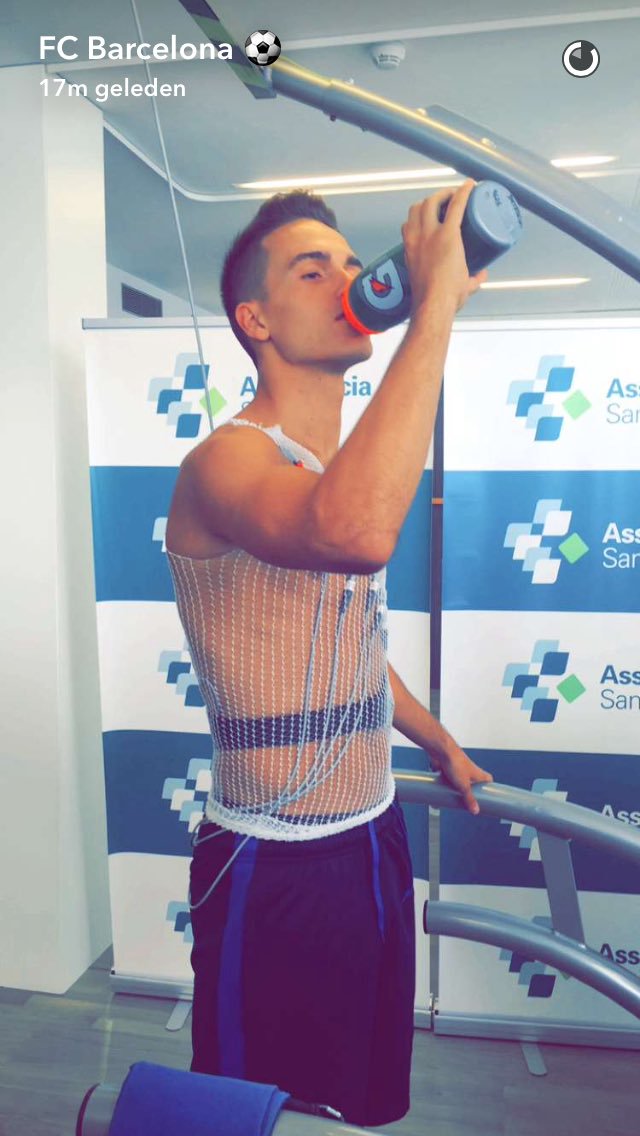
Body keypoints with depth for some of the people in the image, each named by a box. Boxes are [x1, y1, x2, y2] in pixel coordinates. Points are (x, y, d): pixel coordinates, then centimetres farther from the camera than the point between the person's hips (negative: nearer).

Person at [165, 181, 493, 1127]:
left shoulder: (342, 470, 9)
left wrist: (439, 742, 28)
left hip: (375, 838, 8)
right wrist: (436, 303, -32)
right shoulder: (227, 462, -19)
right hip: (276, 868, -7)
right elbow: (357, 533, -43)